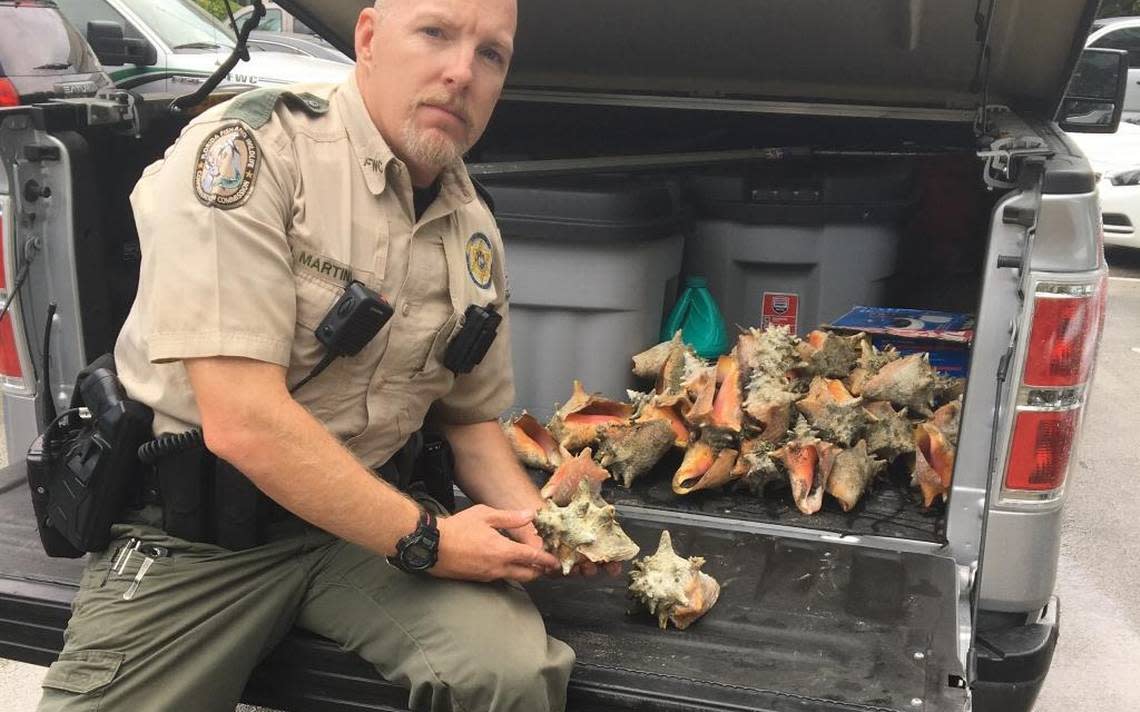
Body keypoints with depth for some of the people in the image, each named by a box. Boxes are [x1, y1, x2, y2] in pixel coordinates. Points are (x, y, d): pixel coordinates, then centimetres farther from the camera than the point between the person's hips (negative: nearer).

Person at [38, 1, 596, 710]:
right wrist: (424, 540, -18)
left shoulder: (475, 232, 3)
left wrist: (542, 522, -5)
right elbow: (241, 422, -24)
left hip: (368, 513, 4)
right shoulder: (248, 151, -17)